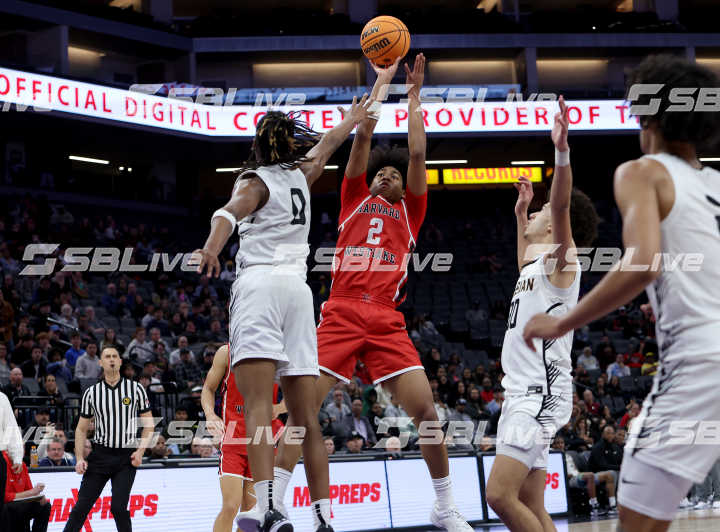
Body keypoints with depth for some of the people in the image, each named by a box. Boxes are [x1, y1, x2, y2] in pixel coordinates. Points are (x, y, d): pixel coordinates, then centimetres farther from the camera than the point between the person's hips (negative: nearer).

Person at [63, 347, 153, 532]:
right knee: (82, 506, -2)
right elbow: (81, 428, 11)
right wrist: (80, 458, 0)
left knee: (118, 507, -12)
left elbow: (148, 424, 6)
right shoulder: (91, 393, 6)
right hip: (100, 454, 2)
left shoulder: (135, 389, 3)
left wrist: (140, 450, -6)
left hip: (126, 457, -2)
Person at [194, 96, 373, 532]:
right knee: (306, 416, 6)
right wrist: (353, 119, 61)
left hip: (261, 283, -5)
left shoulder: (257, 181, 6)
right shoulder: (301, 176, 20)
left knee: (259, 404, -18)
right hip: (298, 287, 5)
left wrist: (212, 248, -35)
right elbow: (327, 145, 42)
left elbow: (231, 213, -17)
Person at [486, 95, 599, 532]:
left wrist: (562, 151, -37)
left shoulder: (561, 259, -5)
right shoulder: (537, 264, 20)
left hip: (542, 393, -10)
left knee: (501, 495, -20)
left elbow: (562, 205, -24)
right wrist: (521, 214, 46)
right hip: (523, 393, 10)